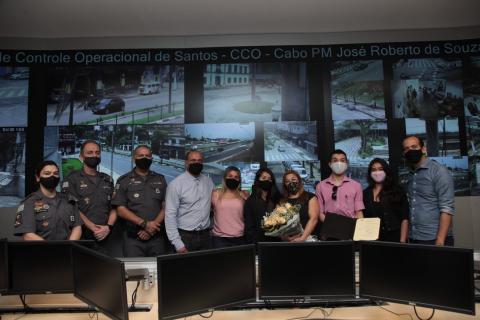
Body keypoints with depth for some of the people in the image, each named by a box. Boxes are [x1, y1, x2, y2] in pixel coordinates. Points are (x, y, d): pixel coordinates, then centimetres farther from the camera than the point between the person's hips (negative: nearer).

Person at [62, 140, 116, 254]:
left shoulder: (107, 180, 13)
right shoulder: (72, 179, 0)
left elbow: (113, 208, 10)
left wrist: (108, 227, -7)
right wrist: (94, 228, -15)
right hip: (81, 238, -4)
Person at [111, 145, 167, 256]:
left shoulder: (160, 179, 9)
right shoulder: (124, 181, 4)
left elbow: (166, 207, 4)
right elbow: (121, 209, -4)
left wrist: (153, 227, -11)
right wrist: (144, 224, -13)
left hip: (157, 237, 2)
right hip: (133, 238, -2)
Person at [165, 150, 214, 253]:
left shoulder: (209, 181, 7)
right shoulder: (176, 184, -9)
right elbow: (170, 215, -11)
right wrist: (177, 243, -15)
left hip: (205, 236, 4)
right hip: (185, 237, -4)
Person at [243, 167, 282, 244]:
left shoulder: (277, 199, 10)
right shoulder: (251, 201, 1)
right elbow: (249, 227, -2)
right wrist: (254, 242, -13)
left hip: (275, 240, 2)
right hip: (258, 240, -2)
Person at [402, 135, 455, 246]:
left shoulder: (438, 170, -8)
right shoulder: (410, 175, 11)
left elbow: (447, 208, -14)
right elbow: (411, 209, 10)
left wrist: (440, 241, -20)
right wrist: (407, 237, 1)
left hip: (434, 239, -6)